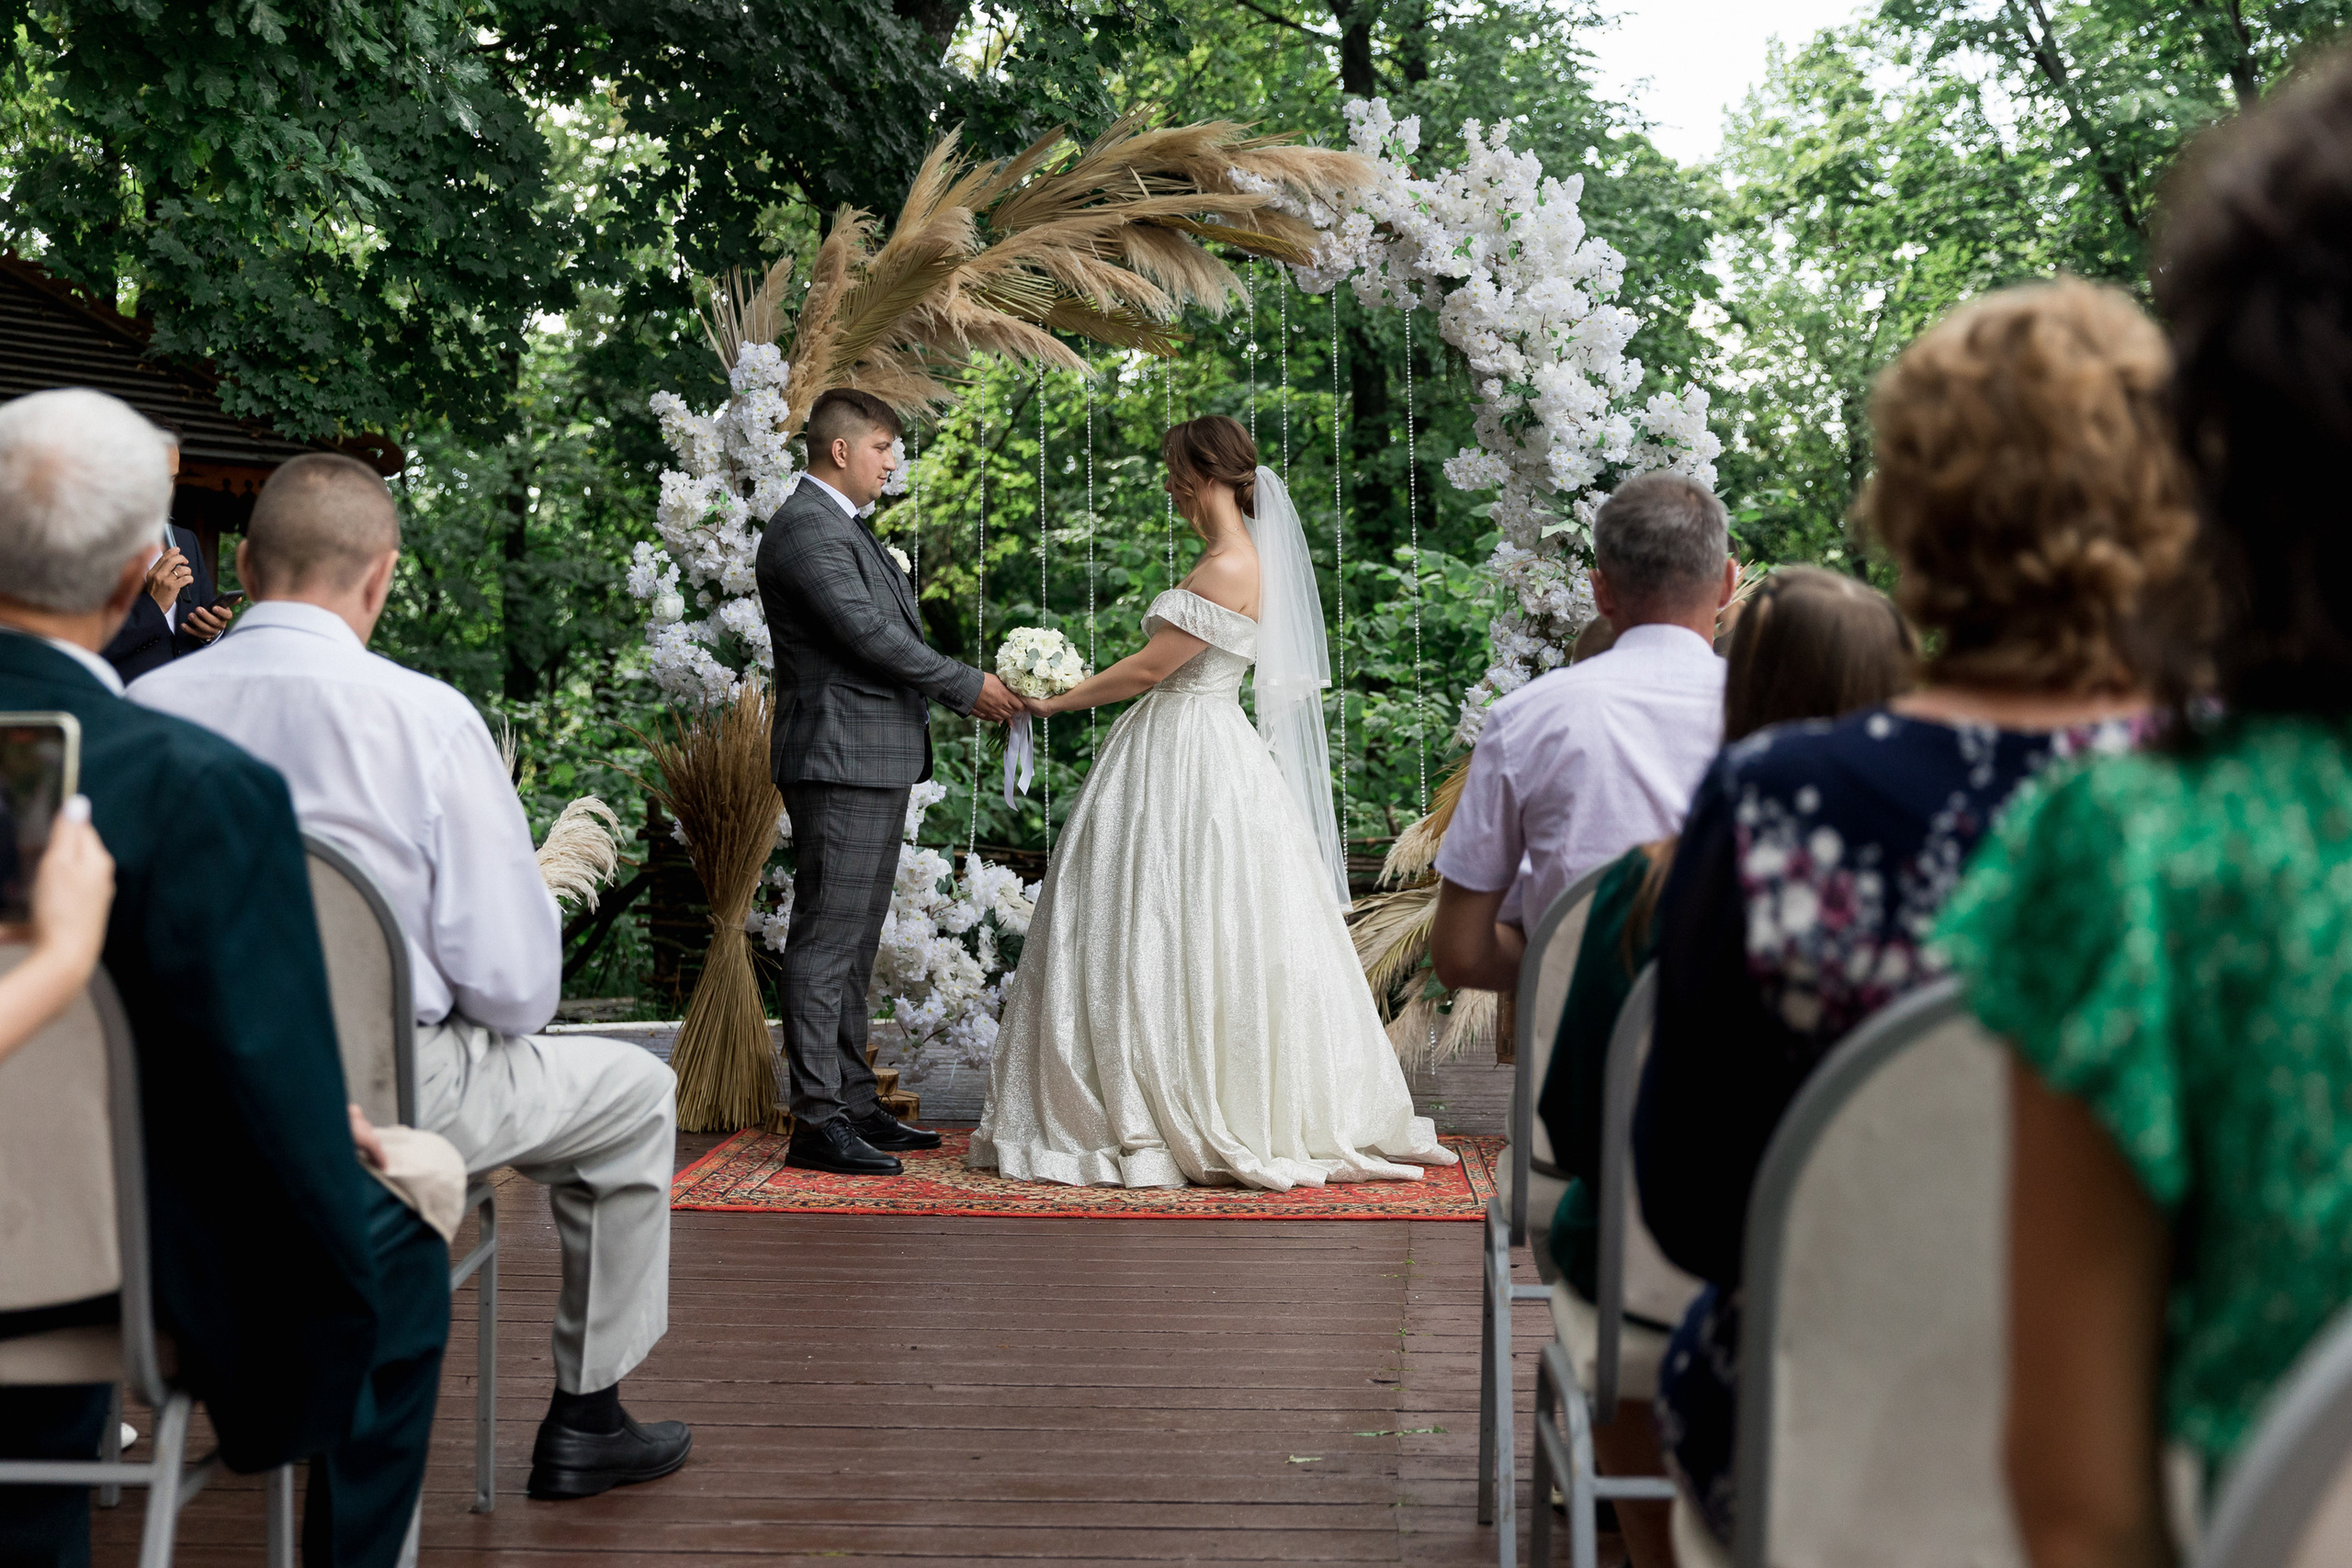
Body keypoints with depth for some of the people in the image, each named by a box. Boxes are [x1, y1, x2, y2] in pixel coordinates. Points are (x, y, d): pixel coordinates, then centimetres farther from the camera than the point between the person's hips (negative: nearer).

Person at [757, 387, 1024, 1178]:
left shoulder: (845, 527, 20)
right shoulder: (806, 528, -13)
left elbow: (892, 633, 21)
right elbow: (871, 635, -19)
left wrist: (965, 694, 9)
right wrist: (970, 687, -12)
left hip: (876, 762, 11)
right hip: (839, 763, -11)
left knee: (854, 946, 13)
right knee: (825, 945, -9)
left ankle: (855, 1105, 20)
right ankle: (817, 1122, -7)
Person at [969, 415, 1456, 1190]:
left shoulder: (1231, 566, -16)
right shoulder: (1232, 558, 14)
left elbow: (1151, 667, -16)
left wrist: (1058, 702, -7)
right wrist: (1074, 686, 17)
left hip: (1190, 762, -10)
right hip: (1179, 754, 10)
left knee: (1178, 940, -3)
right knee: (1158, 940, 11)